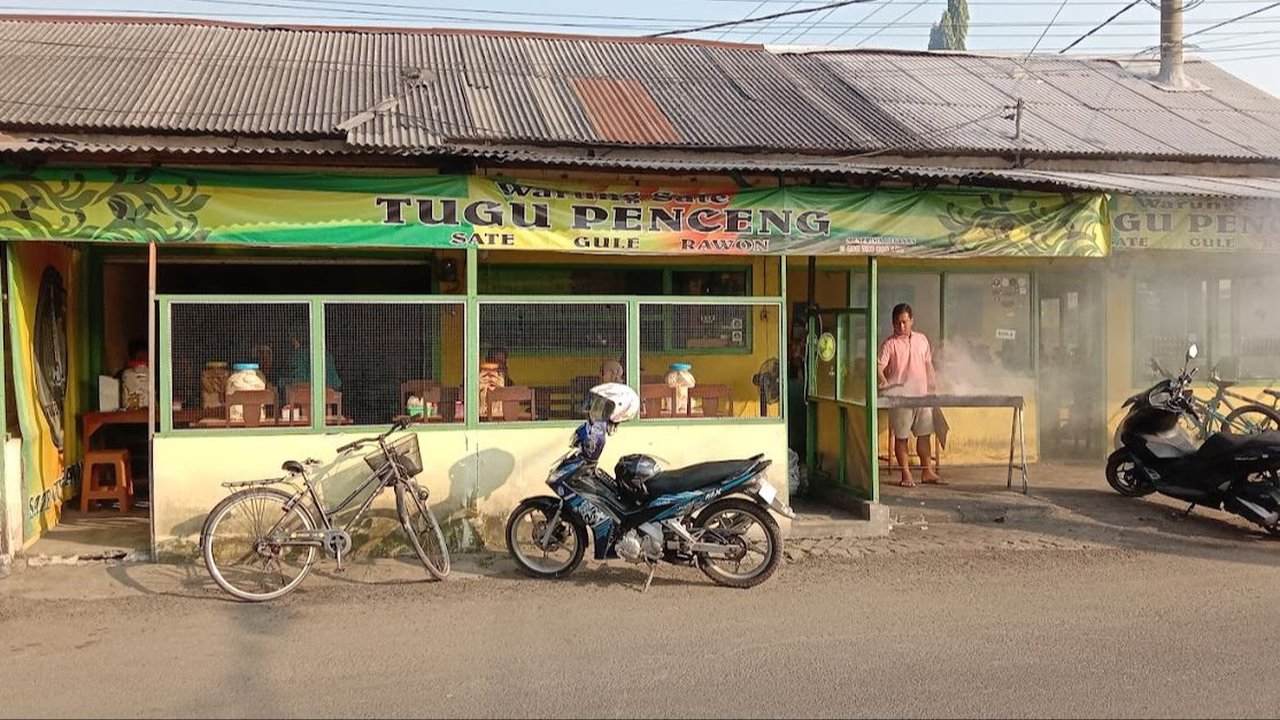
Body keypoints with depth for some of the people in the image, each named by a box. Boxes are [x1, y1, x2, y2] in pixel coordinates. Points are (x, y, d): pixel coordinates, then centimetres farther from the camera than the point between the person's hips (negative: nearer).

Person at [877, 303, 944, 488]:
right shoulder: (890, 344, -5)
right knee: (901, 437, 1)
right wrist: (885, 383, -33)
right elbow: (879, 367, -15)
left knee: (925, 434, 9)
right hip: (901, 397, -5)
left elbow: (928, 366, 17)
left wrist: (932, 390, 13)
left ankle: (928, 472, 18)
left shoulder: (922, 339, 11)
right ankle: (906, 475, 8)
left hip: (922, 396, 5)